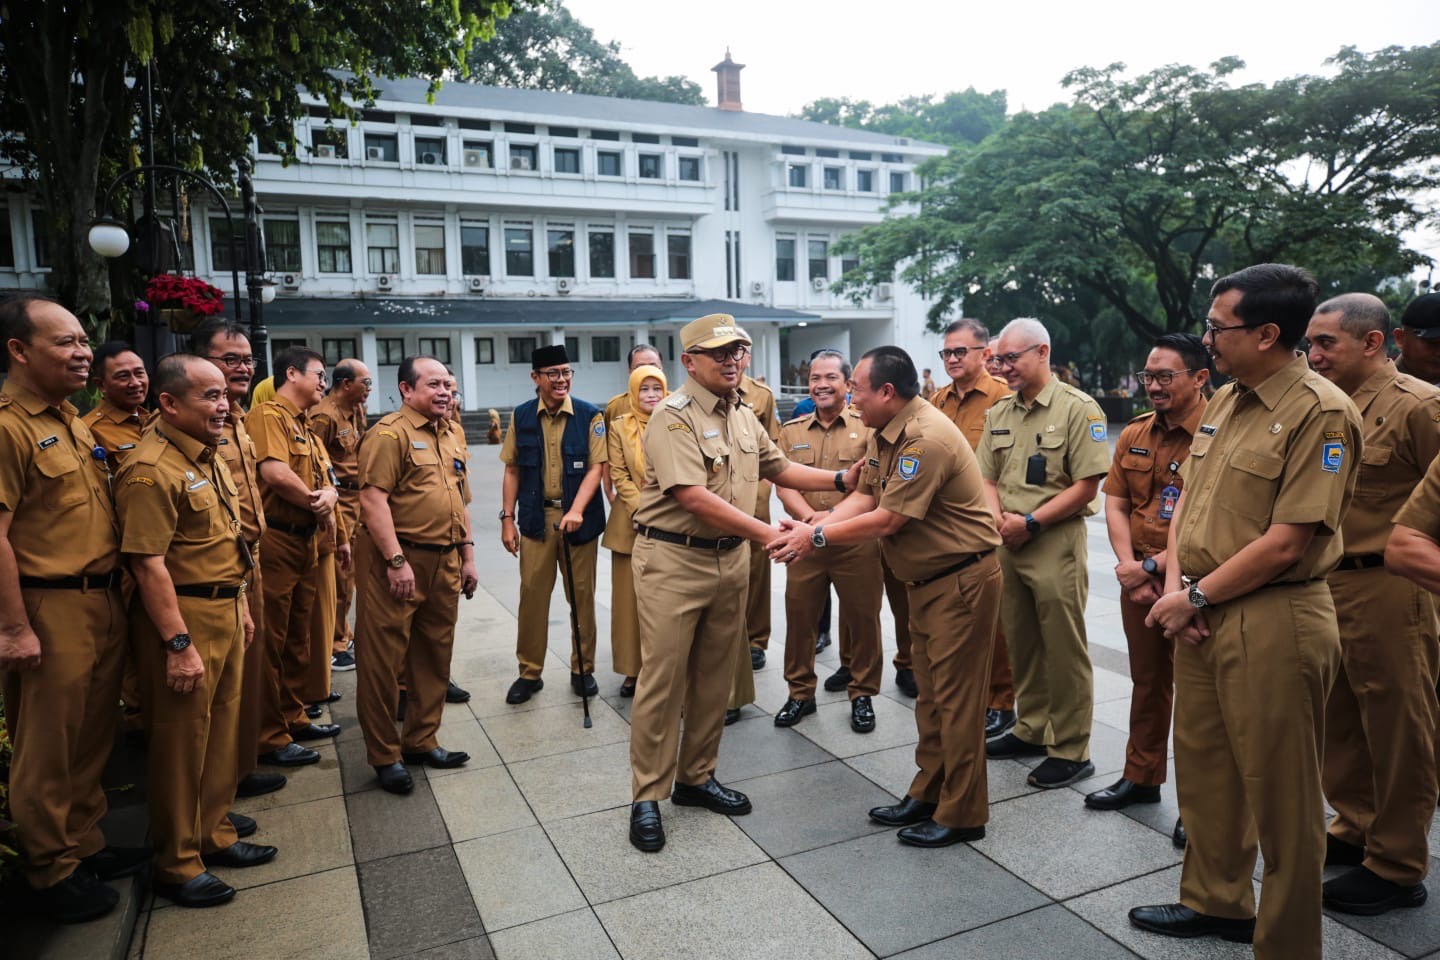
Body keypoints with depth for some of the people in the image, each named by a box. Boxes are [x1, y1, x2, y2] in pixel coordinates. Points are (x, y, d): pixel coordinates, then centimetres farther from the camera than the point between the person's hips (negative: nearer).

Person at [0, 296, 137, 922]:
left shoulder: (69, 420, 13)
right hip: (50, 611, -9)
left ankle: (85, 846, 35)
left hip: (103, 601, 9)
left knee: (92, 737, 19)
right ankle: (52, 874, 23)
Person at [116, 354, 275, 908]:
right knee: (181, 742, 4)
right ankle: (175, 864, 19)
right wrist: (178, 644, -23)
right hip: (182, 617, -9)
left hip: (225, 612, 9)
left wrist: (240, 606, 19)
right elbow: (148, 564, -22)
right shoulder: (152, 469, -18)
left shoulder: (208, 458, 12)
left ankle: (213, 836, 34)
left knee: (221, 730, 18)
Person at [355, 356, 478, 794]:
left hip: (445, 561, 8)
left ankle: (421, 741, 29)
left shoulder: (452, 434, 16)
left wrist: (467, 555, 17)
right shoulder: (389, 433, -9)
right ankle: (384, 756, 14)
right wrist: (397, 561, -22)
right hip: (398, 560, -8)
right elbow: (373, 499, -17)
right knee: (384, 658, 1)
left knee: (435, 655, 14)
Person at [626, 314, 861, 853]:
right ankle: (648, 797, 12)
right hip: (673, 559, -7)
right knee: (662, 679, -1)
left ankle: (696, 777, 31)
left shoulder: (743, 416, 11)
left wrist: (841, 480, 7)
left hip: (730, 557, 8)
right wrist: (766, 533, -27)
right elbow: (694, 497, -25)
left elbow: (778, 469, 19)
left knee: (714, 676, 15)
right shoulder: (674, 418, -15)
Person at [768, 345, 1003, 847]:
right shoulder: (884, 434, 6)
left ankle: (962, 814, 14)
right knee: (930, 693, 17)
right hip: (926, 579, 10)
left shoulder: (927, 439, -26)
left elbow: (888, 520, -25)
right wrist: (810, 528, -10)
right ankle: (928, 794, 31)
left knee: (957, 697, 0)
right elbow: (864, 496, 5)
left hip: (962, 579, -10)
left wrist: (817, 537, -17)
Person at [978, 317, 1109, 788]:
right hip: (1008, 541, 6)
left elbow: (1086, 485, -13)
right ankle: (1031, 730, 30)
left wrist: (1030, 522, -15)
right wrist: (999, 517, -6)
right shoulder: (999, 413, 12)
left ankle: (1071, 751, 13)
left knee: (1063, 649, 1)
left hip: (1056, 542, -6)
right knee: (1021, 643, 15)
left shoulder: (1077, 409, -8)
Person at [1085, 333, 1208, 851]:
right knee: (1146, 681, 18)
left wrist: (1154, 566, -16)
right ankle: (1141, 777, 33)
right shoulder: (1134, 434, 7)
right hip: (1137, 580, 6)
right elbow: (1115, 502, 8)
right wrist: (1128, 565, -5)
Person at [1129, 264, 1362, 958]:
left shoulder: (1321, 413, -15)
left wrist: (1196, 597, -13)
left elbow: (1286, 543, -20)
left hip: (1272, 621, -8)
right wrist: (1176, 581, -2)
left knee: (1279, 794, 7)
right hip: (1201, 613, 8)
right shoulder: (1224, 401, 10)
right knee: (1204, 768, 20)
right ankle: (1216, 902, 40)